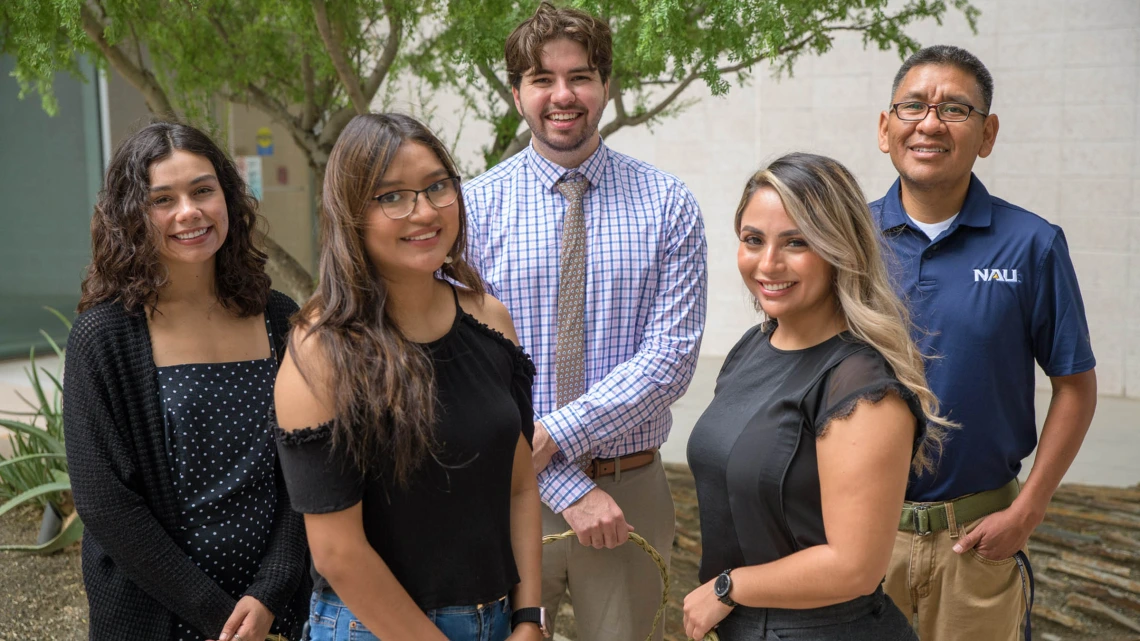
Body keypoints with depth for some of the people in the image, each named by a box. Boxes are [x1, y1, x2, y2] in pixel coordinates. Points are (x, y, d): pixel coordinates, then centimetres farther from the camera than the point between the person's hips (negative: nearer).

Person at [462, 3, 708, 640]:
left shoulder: (669, 204, -1)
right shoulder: (473, 206, -4)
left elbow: (672, 355, -9)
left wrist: (557, 432, -19)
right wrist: (569, 488, -15)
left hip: (632, 490, 1)